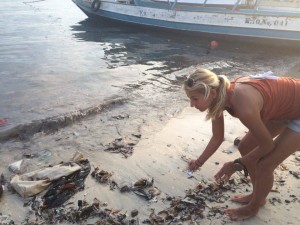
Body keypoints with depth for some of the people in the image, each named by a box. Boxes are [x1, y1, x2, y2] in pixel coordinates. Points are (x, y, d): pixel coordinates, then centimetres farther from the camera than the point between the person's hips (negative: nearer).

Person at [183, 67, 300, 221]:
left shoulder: (244, 108, -40)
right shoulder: (219, 97, -15)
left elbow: (267, 145, -21)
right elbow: (217, 138, 1)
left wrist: (237, 164, -9)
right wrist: (199, 162, 2)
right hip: (283, 107, 8)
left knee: (264, 164, -4)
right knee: (245, 148, 10)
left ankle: (252, 208, 24)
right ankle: (258, 196, 32)